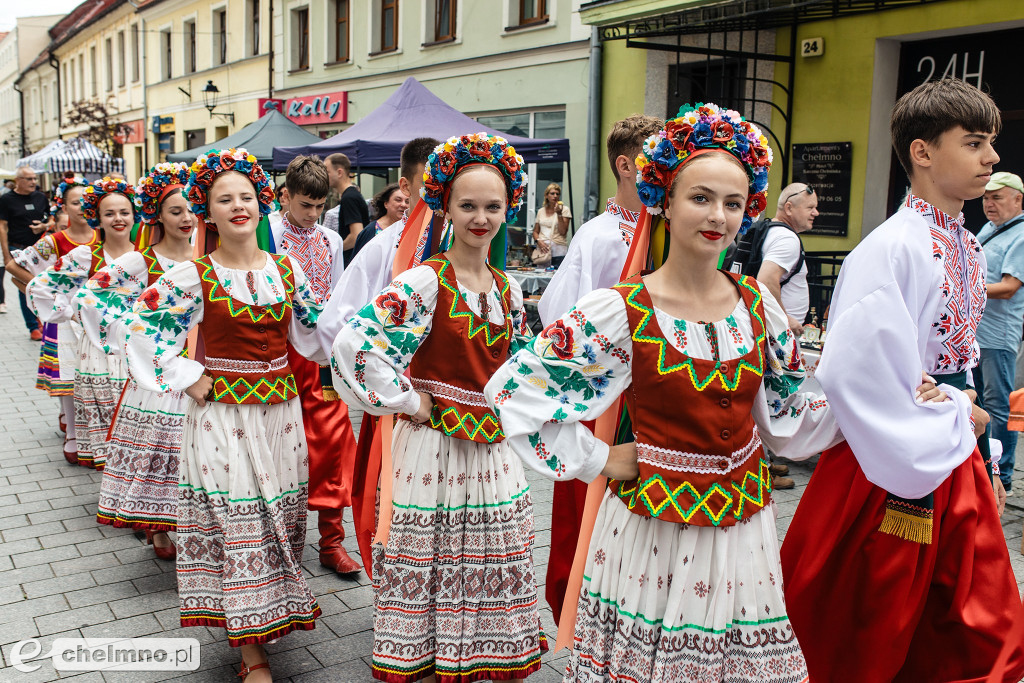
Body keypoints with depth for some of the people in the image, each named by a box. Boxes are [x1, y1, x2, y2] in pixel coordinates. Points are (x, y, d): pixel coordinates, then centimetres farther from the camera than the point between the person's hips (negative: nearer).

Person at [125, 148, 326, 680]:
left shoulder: (286, 268, 5)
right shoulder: (194, 276, -7)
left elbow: (313, 329, 18)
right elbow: (144, 331, -6)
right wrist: (190, 380, -9)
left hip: (281, 410, 4)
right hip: (223, 413, -4)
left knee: (280, 515, 14)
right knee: (236, 522, 0)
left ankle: (274, 610, 36)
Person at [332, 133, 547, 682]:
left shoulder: (507, 290, 6)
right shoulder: (424, 282, -13)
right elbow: (354, 343, -23)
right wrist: (408, 401, -16)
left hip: (494, 451, 6)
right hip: (433, 446, -6)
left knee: (490, 574, 15)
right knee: (429, 567, 5)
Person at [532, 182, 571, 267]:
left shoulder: (564, 209, 4)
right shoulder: (541, 211, 14)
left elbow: (563, 232, -5)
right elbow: (535, 231, 18)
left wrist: (559, 214, -13)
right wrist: (538, 241, -3)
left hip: (558, 251, -3)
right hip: (542, 250, 3)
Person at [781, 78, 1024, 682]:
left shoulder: (969, 248, 9)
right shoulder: (893, 248, -20)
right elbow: (854, 372, -30)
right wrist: (955, 424, -18)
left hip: (956, 459, 9)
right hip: (890, 470, -8)